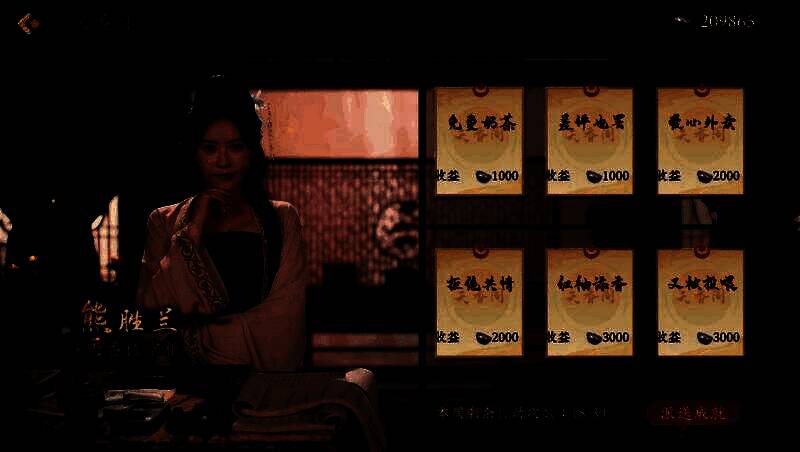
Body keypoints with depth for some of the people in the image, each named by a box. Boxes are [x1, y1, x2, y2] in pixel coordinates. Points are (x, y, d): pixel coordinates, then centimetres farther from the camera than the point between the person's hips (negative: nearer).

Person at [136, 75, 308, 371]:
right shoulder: (164, 222, 13)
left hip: (267, 378, 0)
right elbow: (151, 307, 1)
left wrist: (201, 339, -5)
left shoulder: (282, 219, 11)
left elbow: (285, 312, 0)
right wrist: (192, 233, -3)